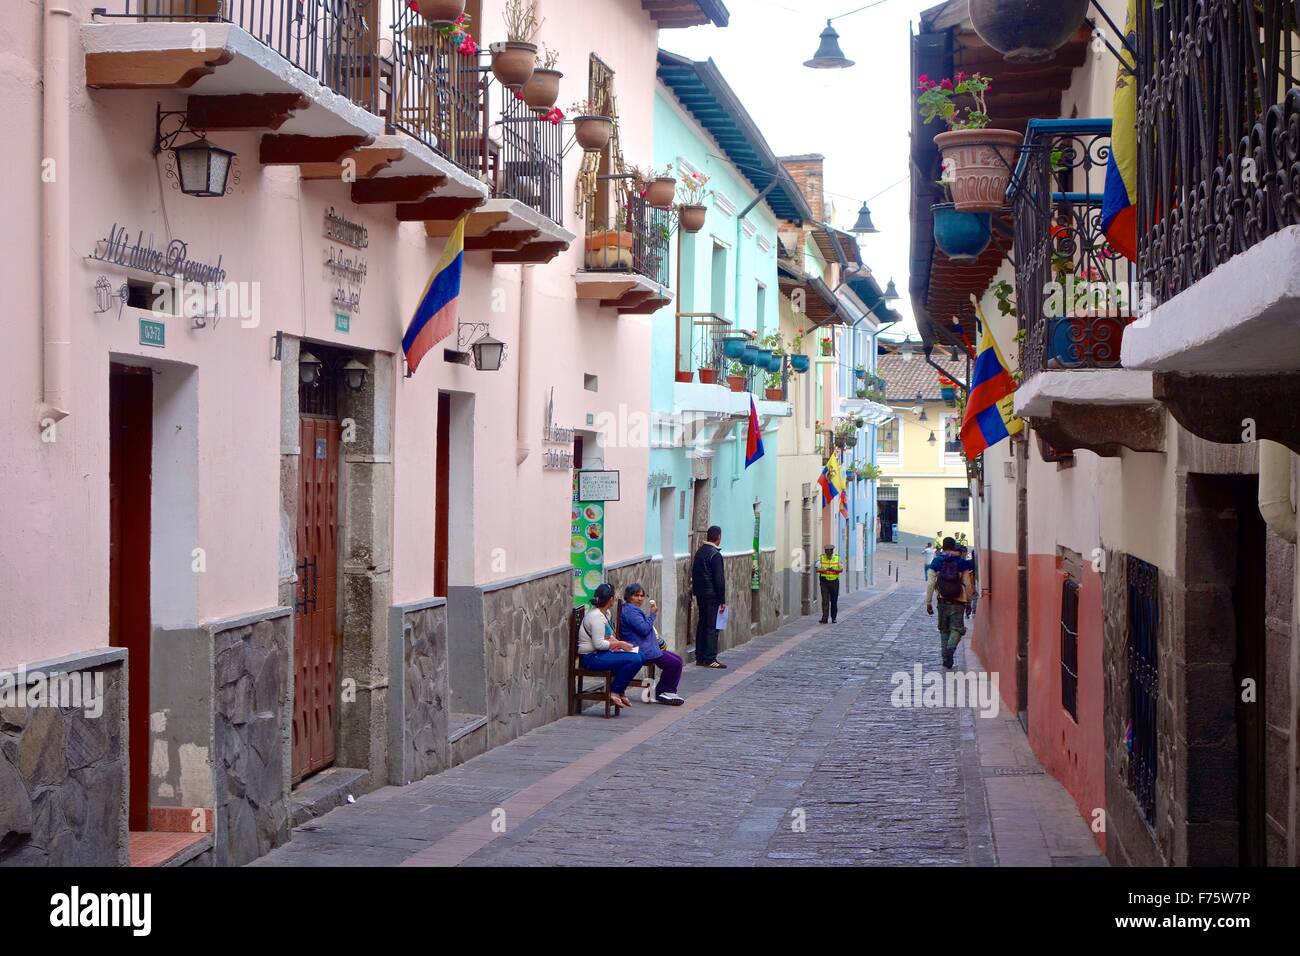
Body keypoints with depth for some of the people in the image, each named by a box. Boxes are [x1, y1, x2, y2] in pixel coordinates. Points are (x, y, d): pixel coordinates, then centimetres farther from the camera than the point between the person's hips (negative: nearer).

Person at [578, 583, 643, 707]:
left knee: (637, 658, 0)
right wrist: (619, 643, -12)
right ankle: (614, 692, -9)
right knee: (634, 660, -21)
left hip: (599, 654, 10)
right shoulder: (596, 617, -18)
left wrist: (619, 643, 5)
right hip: (591, 658, -10)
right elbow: (599, 644, -23)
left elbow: (608, 636, 23)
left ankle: (619, 691, 6)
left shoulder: (602, 613, 14)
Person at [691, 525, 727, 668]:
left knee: (702, 624, 12)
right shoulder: (715, 555, -15)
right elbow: (719, 579, -16)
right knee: (712, 626, -5)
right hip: (712, 595, -8)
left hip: (700, 594, 8)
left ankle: (700, 657, 16)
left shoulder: (699, 552, 10)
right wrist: (722, 600, -11)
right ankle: (710, 658, -5)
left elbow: (694, 574, 15)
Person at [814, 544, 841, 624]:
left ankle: (833, 617, 19)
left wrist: (833, 569, -23)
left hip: (834, 581, 1)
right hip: (824, 581, -1)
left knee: (834, 601, 8)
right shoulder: (821, 558, 0)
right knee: (825, 600, -9)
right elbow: (818, 569, -9)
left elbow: (840, 569, -2)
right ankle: (824, 618, -12)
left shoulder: (837, 558, 3)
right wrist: (826, 569, -27)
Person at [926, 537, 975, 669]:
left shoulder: (936, 563, 1)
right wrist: (968, 603, 8)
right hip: (958, 602, -2)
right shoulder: (962, 563, -2)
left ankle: (946, 658, 14)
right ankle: (951, 648, -25)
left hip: (943, 601, 2)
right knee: (957, 629, 1)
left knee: (944, 630, 14)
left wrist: (928, 602, 4)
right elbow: (967, 585, -1)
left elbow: (930, 584, -2)